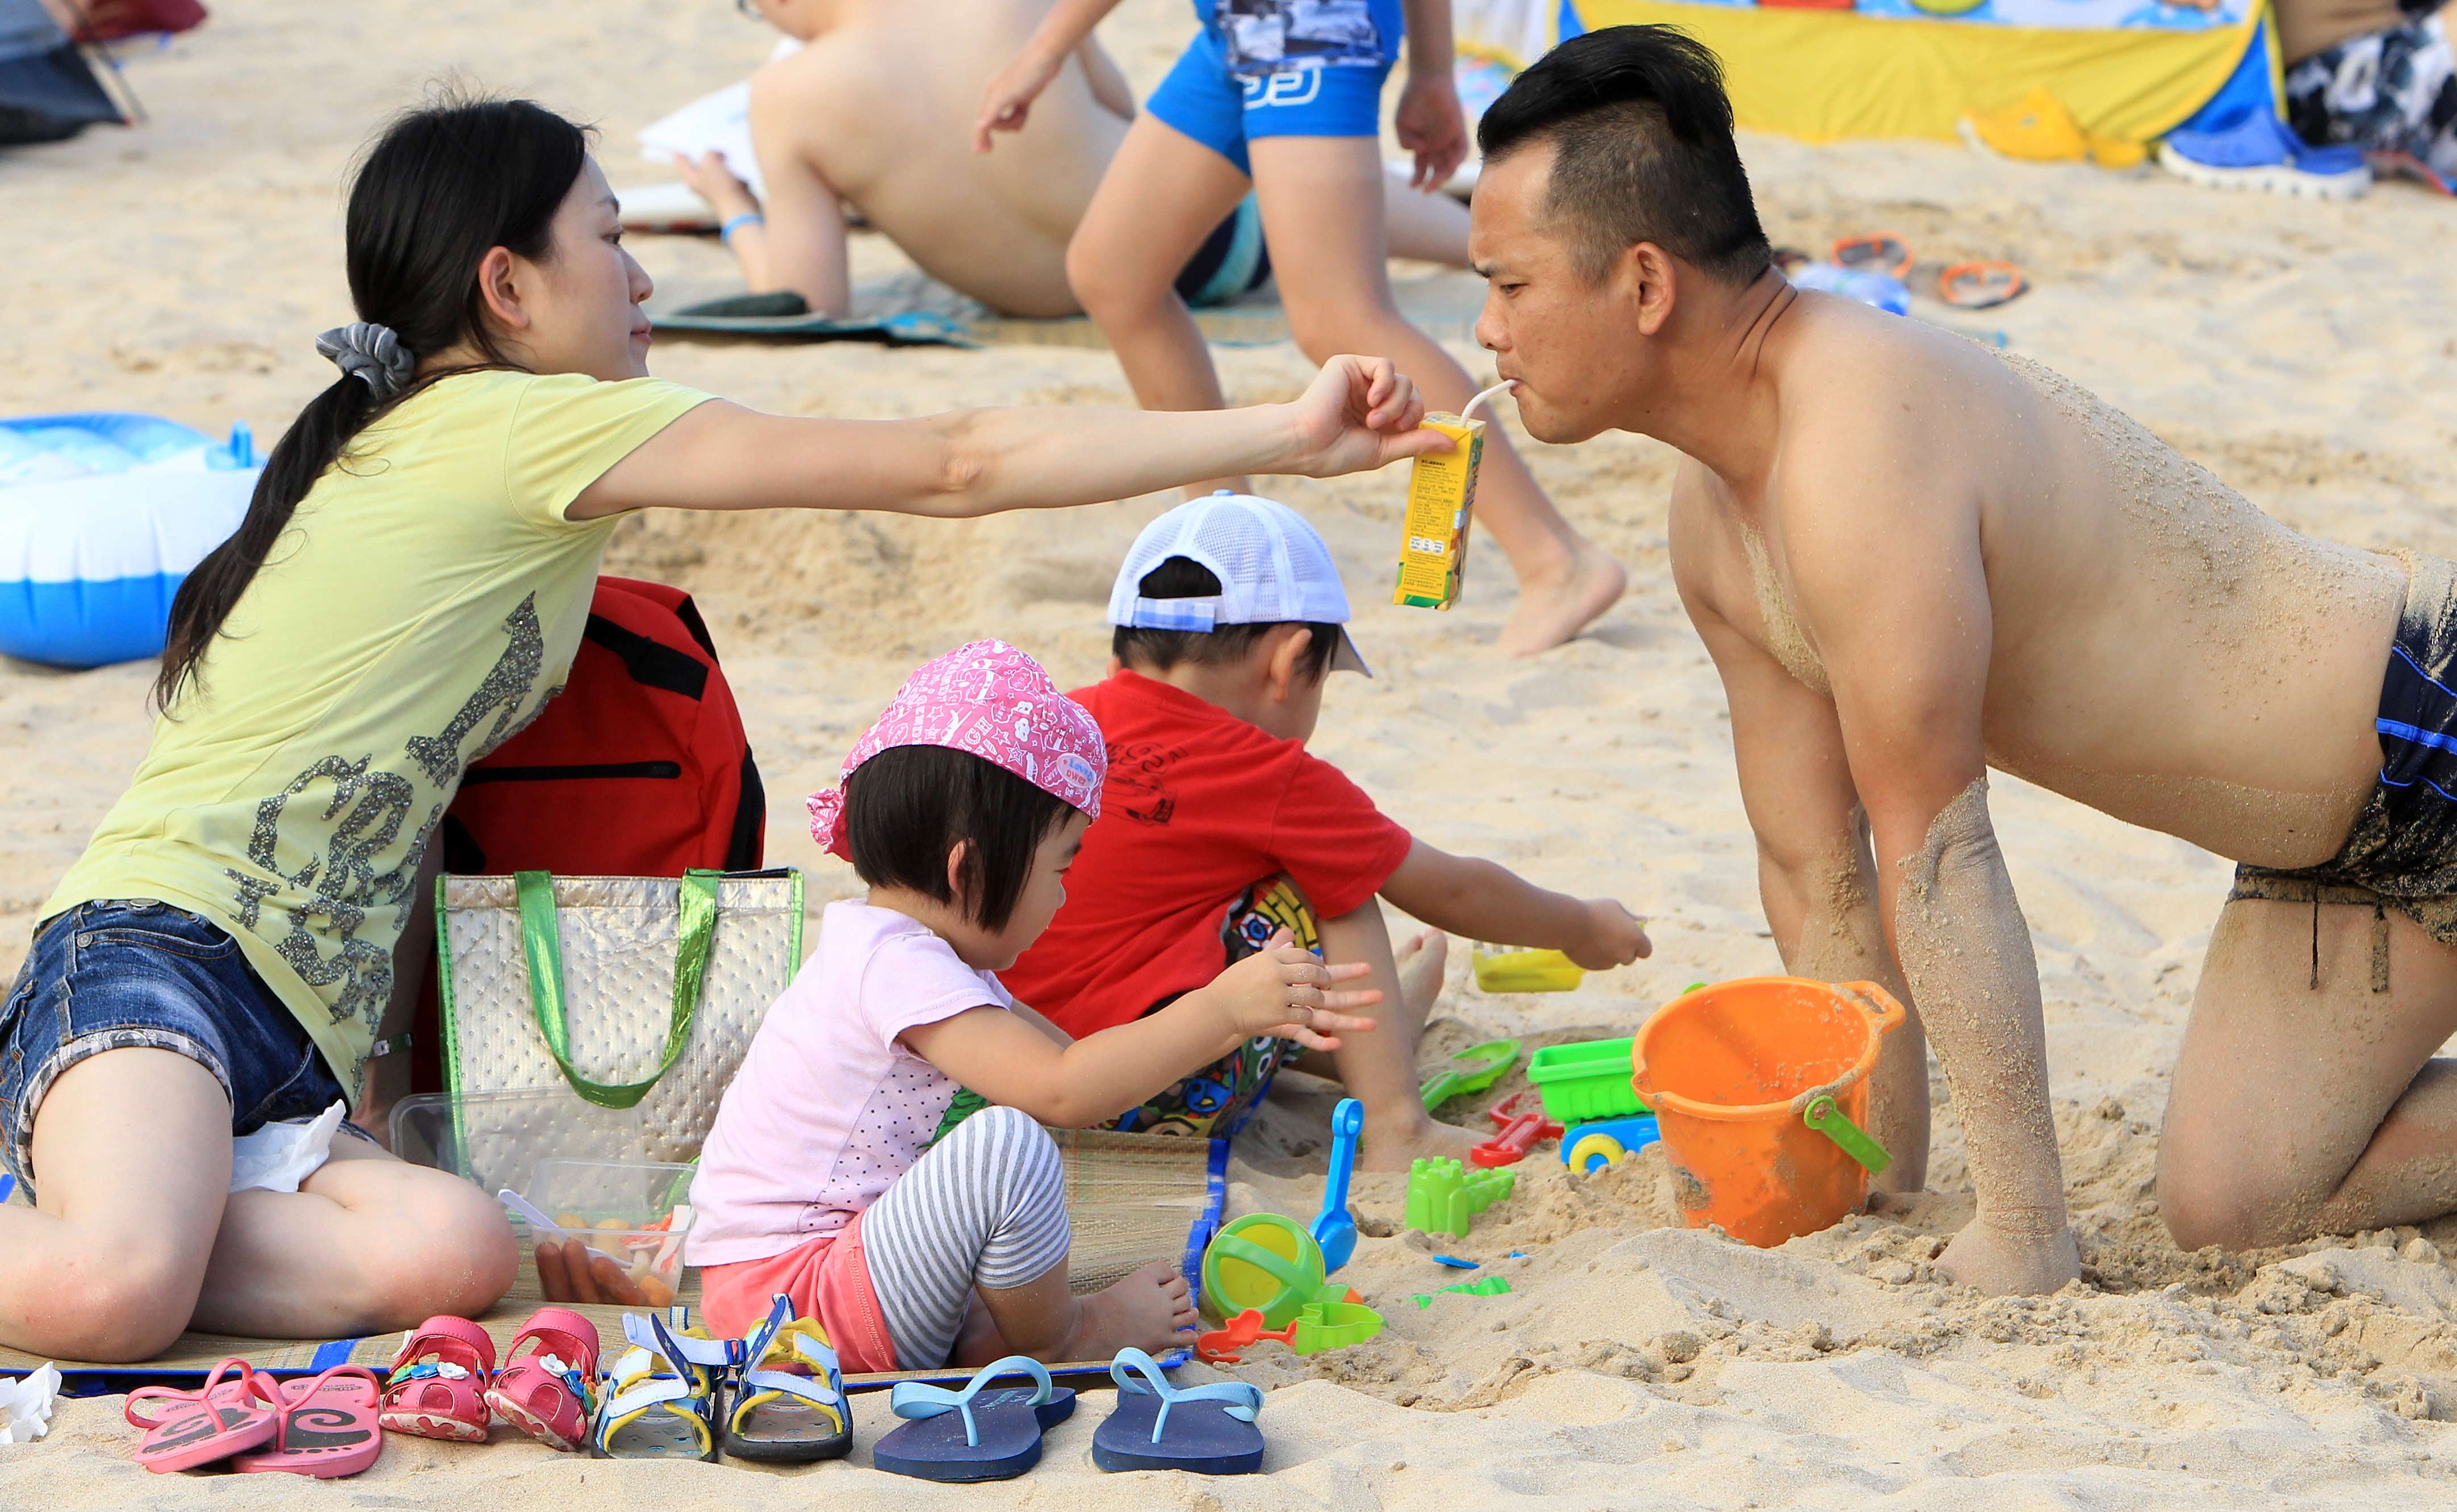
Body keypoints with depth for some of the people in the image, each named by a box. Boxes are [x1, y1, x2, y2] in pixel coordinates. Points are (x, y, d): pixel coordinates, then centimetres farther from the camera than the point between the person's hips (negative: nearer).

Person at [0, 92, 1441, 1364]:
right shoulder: (510, 419, -5)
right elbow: (954, 468, -5)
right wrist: (1283, 435, -1)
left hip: (295, 1050, 9)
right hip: (161, 954, -9)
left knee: (454, 1254, -24)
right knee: (116, 1290, -39)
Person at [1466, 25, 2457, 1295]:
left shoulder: (1859, 455, -30)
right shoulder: (1714, 521, 1)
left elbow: (1934, 848, -27)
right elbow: (1818, 874, 7)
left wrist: (2022, 1236, -22)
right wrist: (1882, 1193, 8)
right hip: (2330, 829, 9)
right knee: (2225, 1207, 7)